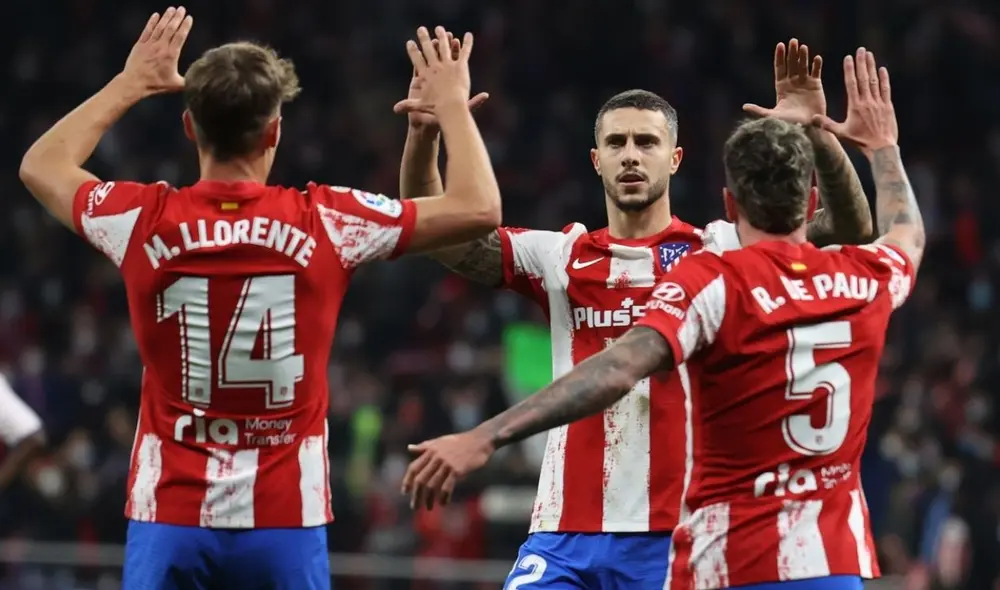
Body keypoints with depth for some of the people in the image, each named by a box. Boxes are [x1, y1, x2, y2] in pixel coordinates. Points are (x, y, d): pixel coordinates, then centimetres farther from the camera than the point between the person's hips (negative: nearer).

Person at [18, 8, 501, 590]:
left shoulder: (147, 221, -3)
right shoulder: (323, 223, -6)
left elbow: (42, 166, 19)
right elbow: (478, 208, 3)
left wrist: (130, 83, 27)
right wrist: (451, 104, 17)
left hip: (169, 518, 1)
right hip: (285, 521, 0)